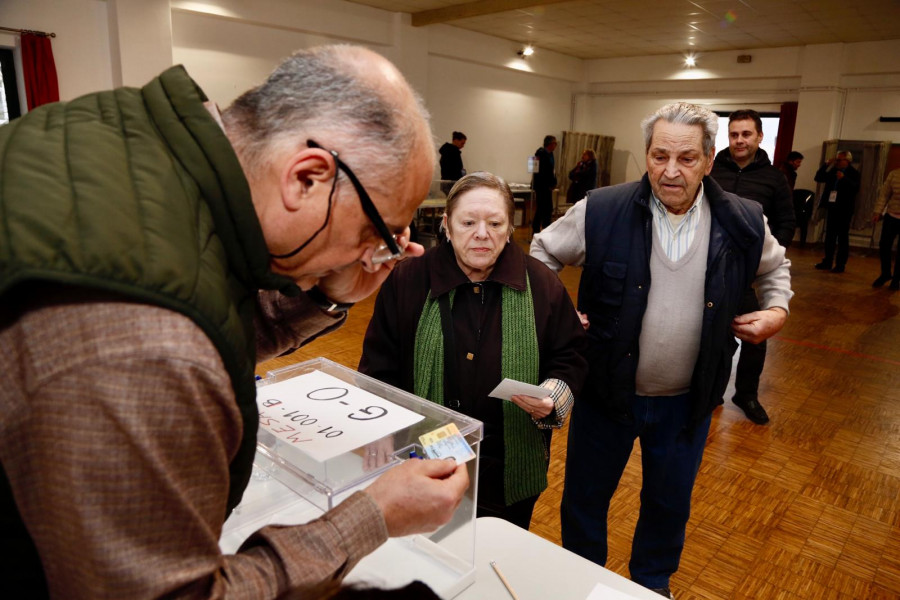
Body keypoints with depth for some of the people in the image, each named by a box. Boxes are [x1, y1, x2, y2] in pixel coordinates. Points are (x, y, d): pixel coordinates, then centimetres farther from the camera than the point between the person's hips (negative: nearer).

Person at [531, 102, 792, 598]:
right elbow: (543, 252, 0)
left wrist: (777, 309, -1)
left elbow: (774, 265, 15)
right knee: (584, 498, 16)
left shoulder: (743, 222, -7)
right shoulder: (601, 211, -15)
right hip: (606, 391, -1)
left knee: (670, 503, 22)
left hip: (687, 401, 2)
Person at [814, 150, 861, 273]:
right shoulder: (833, 171, 9)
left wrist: (844, 178, -29)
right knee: (829, 236, 9)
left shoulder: (853, 173, -5)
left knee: (843, 238, 0)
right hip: (832, 207, 5)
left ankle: (840, 264, 4)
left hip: (844, 210, -5)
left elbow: (856, 188, -17)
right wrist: (826, 165, -3)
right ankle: (827, 262, 16)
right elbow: (818, 178, 8)